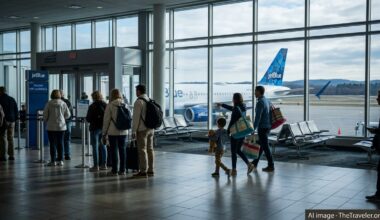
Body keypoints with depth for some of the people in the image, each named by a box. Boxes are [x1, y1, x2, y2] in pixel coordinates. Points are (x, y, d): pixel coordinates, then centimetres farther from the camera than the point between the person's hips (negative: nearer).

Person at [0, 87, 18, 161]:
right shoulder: (12, 99, 12)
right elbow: (16, 111, 12)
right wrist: (14, 119, 14)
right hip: (12, 121, 6)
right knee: (10, 138, 10)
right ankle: (11, 155, 11)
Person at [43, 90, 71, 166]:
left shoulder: (49, 103, -5)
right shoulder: (63, 103, -1)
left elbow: (45, 115, -3)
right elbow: (68, 115, 1)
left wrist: (46, 121, 16)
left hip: (51, 126, -2)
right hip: (61, 126, 2)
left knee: (52, 144, 3)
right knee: (60, 143, 8)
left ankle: (53, 161, 4)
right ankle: (60, 160, 10)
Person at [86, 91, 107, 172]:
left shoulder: (92, 106, -12)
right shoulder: (106, 105, 1)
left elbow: (88, 119, -10)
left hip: (95, 128, -5)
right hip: (104, 128, 5)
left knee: (95, 147, 0)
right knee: (103, 146, 12)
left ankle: (96, 166, 1)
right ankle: (104, 164, 17)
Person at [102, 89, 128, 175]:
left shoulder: (110, 105, -6)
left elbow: (106, 120, -5)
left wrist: (104, 133, 1)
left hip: (113, 132, -4)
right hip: (123, 132, 4)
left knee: (114, 150, 2)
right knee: (122, 150, 9)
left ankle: (115, 170, 5)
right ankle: (122, 170, 13)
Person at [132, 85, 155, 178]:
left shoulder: (139, 101, -12)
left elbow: (136, 117, -15)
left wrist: (133, 131, -12)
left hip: (142, 129, -8)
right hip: (151, 129, 8)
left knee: (142, 150, -5)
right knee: (150, 149, 10)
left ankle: (143, 171, -3)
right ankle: (151, 170, 15)